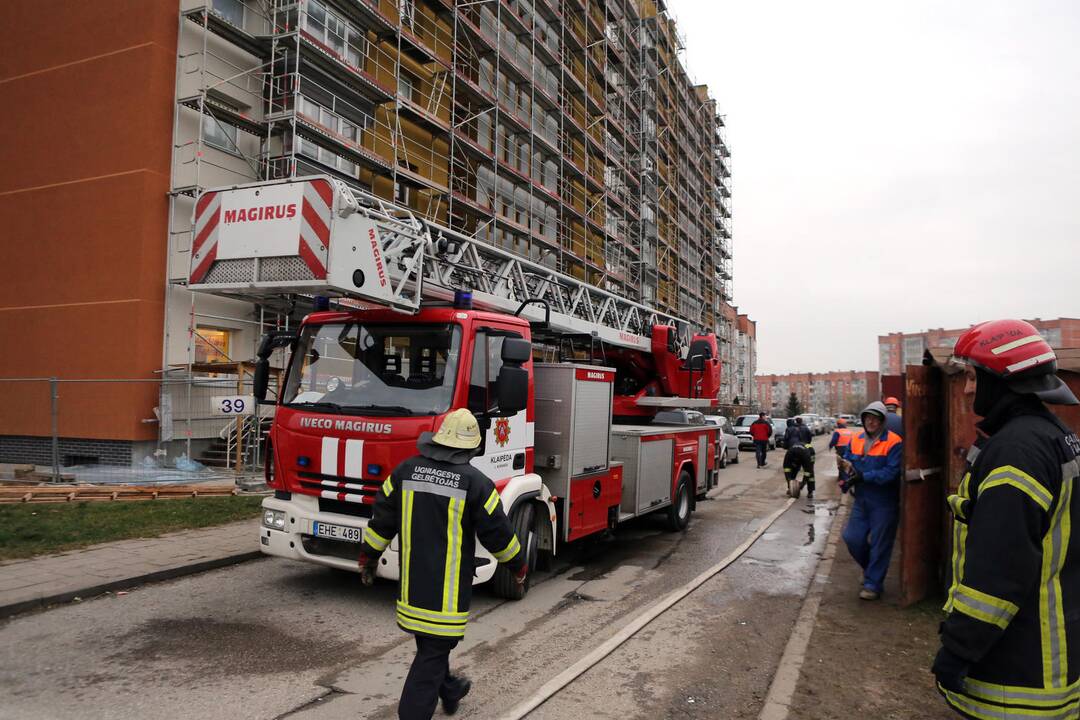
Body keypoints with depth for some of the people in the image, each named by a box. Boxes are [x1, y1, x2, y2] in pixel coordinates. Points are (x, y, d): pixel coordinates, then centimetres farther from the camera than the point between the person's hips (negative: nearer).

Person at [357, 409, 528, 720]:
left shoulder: (406, 470, -1)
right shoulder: (474, 482, -14)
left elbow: (382, 517, 5)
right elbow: (498, 531, -6)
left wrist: (368, 556, 19)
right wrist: (519, 565, 10)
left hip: (412, 583, 6)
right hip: (448, 586, -5)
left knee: (431, 642, 24)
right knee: (433, 652, 5)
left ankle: (450, 692, 45)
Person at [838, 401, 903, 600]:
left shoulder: (894, 442, -13)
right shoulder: (856, 440, 6)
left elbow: (892, 472, -20)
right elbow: (847, 461, 9)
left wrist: (864, 476, -24)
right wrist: (848, 468, -15)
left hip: (884, 503, -5)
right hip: (861, 500, 5)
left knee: (879, 544, 4)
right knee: (852, 538, 6)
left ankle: (873, 583, 18)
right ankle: (870, 567, 34)